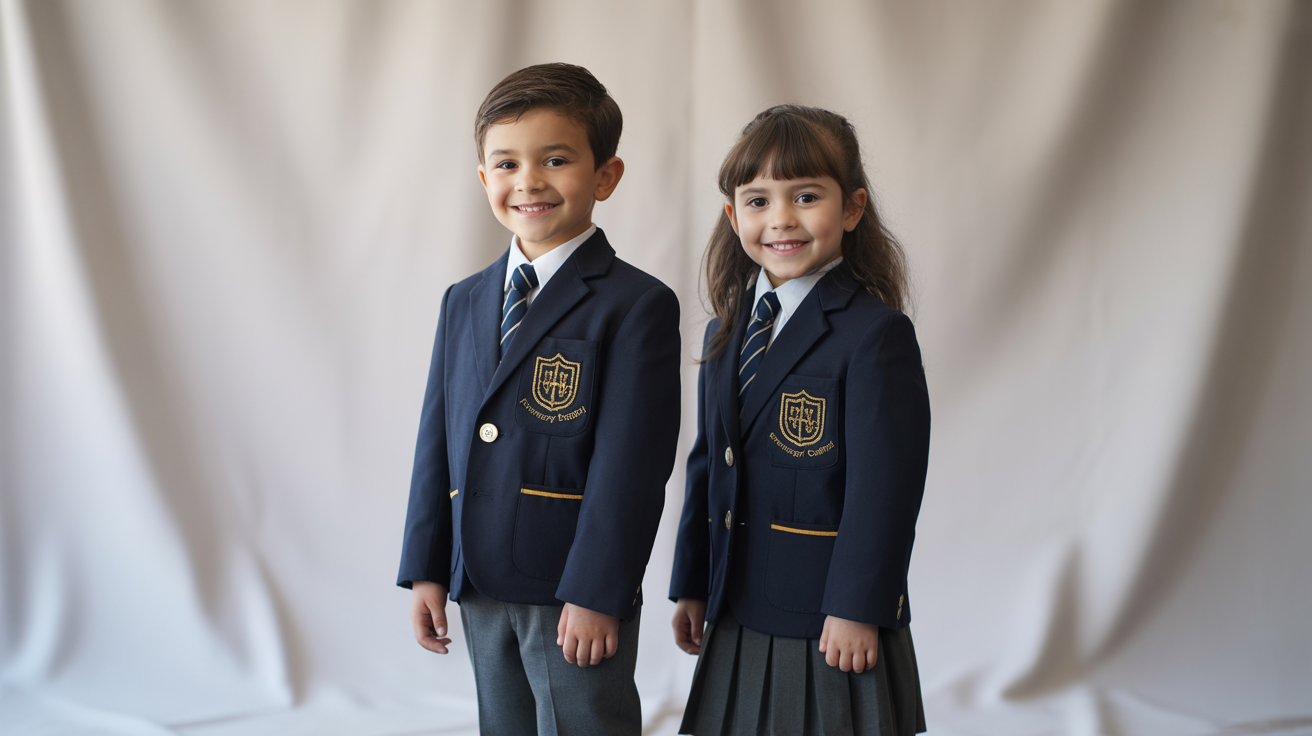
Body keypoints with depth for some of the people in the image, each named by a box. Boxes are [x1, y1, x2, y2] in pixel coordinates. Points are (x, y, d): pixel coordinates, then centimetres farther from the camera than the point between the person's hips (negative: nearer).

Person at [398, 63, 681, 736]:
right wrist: (426, 571, 7)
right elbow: (437, 441, 10)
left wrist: (595, 594, -18)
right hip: (481, 590, 6)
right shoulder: (463, 303, 10)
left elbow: (630, 460, -15)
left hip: (579, 592, -6)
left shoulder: (637, 305, -10)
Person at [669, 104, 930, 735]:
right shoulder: (725, 334, 9)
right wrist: (692, 587, 14)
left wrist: (856, 611, -16)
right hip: (736, 623, 6)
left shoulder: (877, 334, -14)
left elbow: (883, 489, -16)